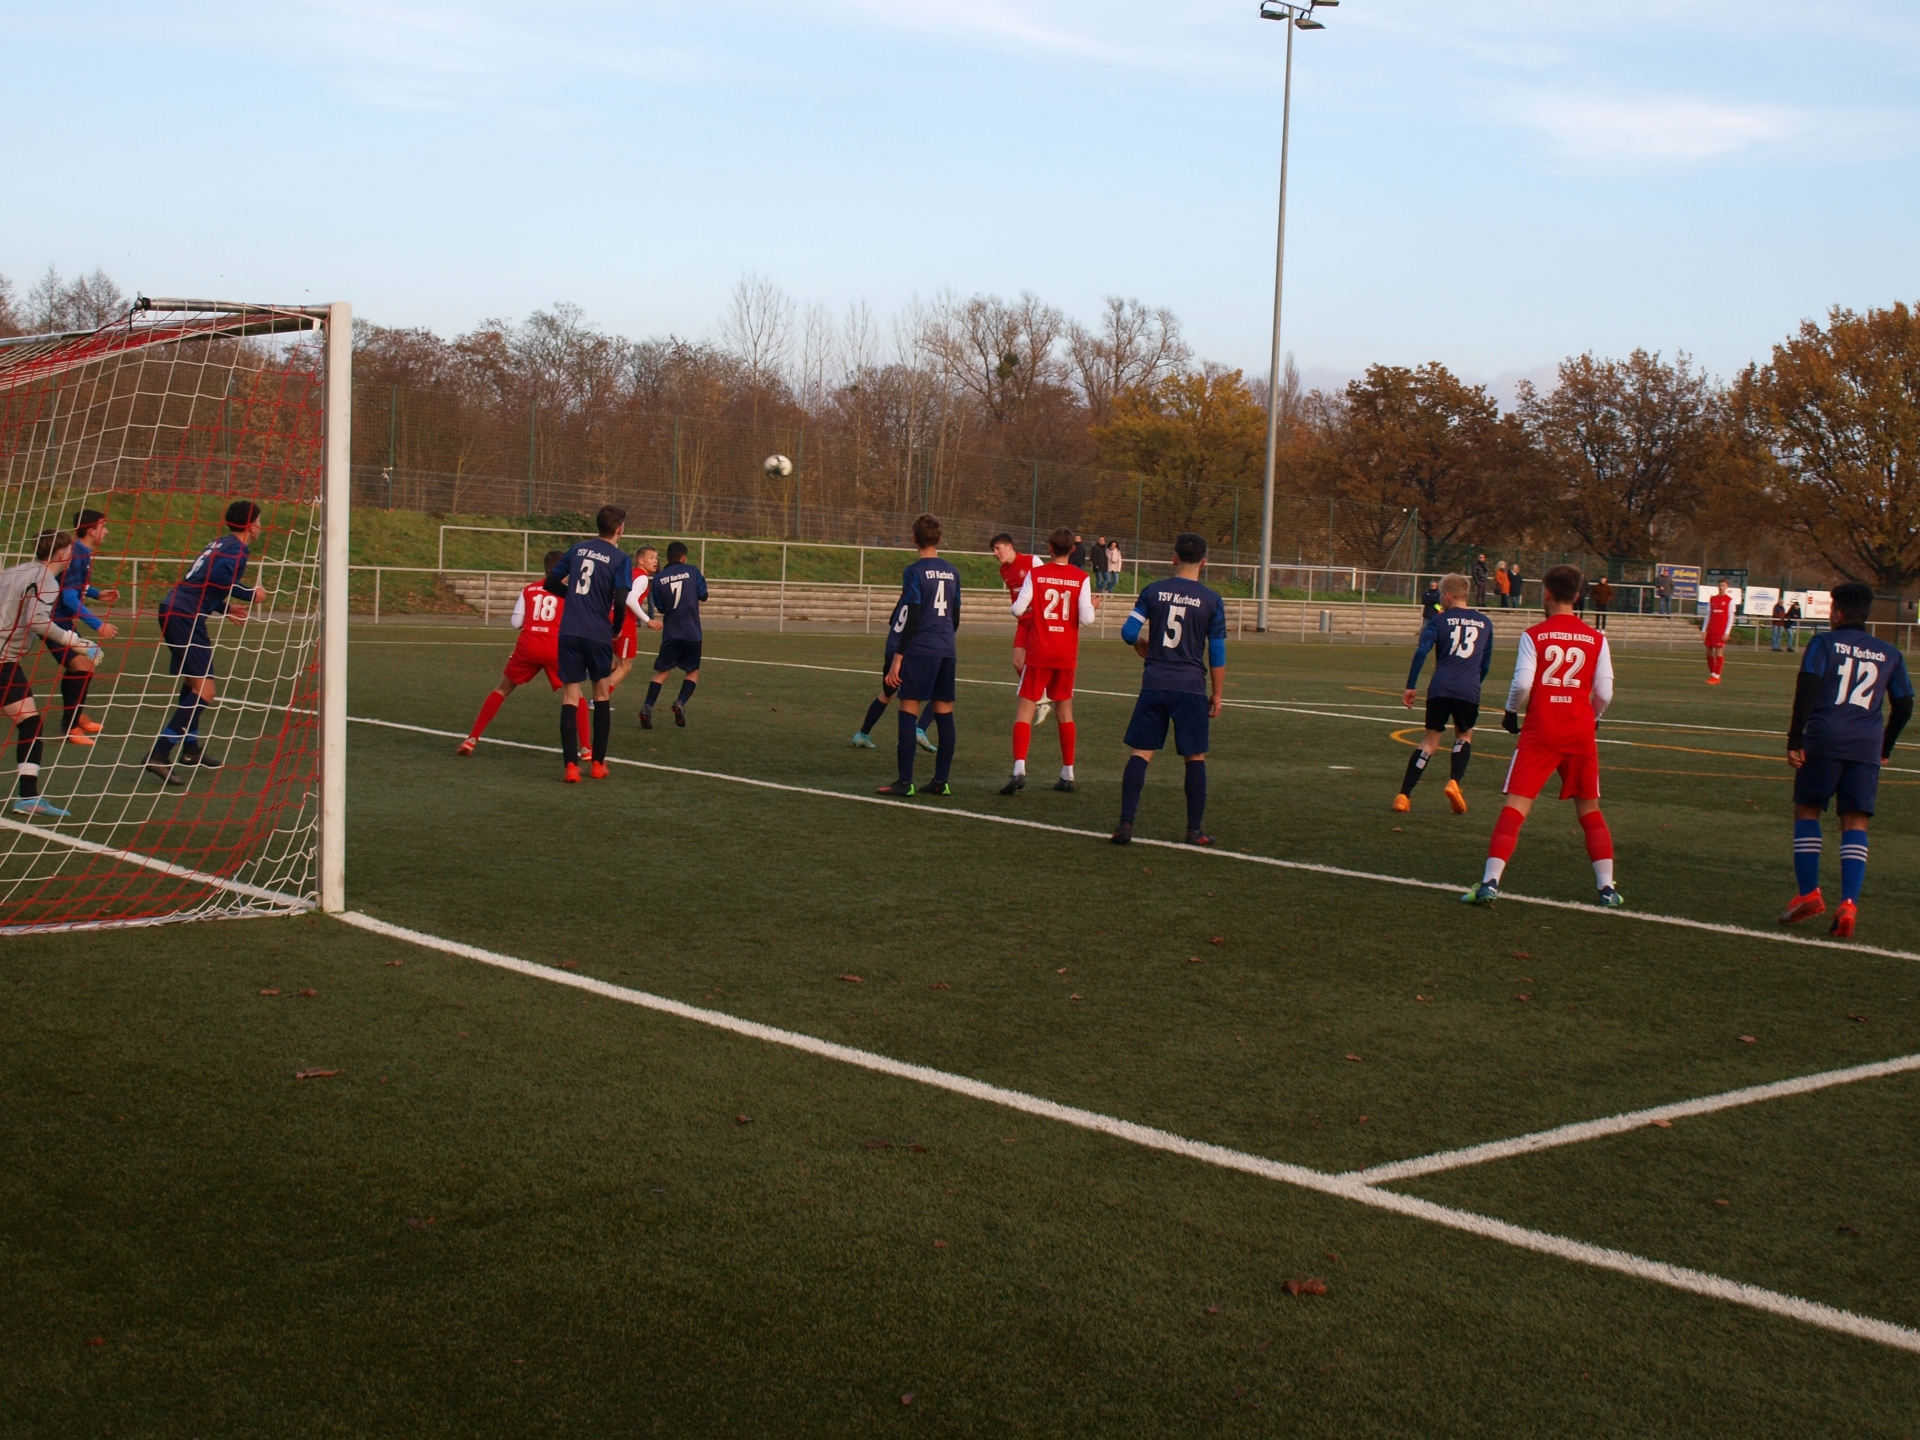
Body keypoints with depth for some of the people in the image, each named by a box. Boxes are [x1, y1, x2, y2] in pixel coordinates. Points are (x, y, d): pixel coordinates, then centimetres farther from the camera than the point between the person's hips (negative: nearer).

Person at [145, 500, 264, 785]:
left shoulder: (220, 544, 20)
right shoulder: (237, 549, -7)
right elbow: (221, 575, -25)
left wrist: (225, 608, 26)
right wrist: (250, 594, -11)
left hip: (172, 609, 10)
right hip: (186, 616, -10)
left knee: (193, 682, 26)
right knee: (204, 692, -12)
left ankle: (190, 748, 38)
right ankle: (159, 755, -19)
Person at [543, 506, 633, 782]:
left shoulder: (577, 549, 10)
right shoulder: (620, 559, -4)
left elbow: (551, 583, 12)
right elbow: (620, 600, -14)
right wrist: (617, 629, 4)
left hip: (569, 632, 2)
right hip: (598, 635, -2)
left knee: (570, 699, 0)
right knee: (601, 696, 15)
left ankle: (571, 765, -11)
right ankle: (598, 763, 19)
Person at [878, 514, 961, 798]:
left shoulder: (914, 572, -7)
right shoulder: (951, 572, 11)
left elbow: (910, 619, -12)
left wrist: (897, 658, -11)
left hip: (920, 649, -6)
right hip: (947, 651, 6)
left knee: (909, 710, -4)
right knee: (944, 712, 8)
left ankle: (905, 782, -7)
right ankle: (942, 781, 10)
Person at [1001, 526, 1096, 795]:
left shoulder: (1035, 574, -5)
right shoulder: (1082, 578, -3)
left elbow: (1018, 610, -10)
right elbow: (1087, 618, -10)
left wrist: (1024, 610, 14)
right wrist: (1093, 607, 12)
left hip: (1039, 652, -2)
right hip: (1067, 655, 2)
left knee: (1024, 709, -3)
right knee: (1065, 711, 17)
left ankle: (1019, 770, -22)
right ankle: (1067, 774, 21)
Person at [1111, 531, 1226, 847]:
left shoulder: (1153, 591, 2)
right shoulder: (1212, 601, -2)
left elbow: (1129, 632, 0)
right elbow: (1217, 654, 1)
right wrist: (1217, 694, 9)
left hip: (1154, 685, 1)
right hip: (1192, 688, -1)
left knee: (1140, 753, 4)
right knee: (1195, 758, 8)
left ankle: (1125, 824, -4)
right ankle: (1195, 830, 11)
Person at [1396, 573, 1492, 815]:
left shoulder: (1440, 620, 8)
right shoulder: (1484, 623, 16)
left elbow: (1421, 652, -5)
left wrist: (1410, 687, -4)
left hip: (1440, 688, -1)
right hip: (1469, 691, 1)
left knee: (1431, 739, 8)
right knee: (1464, 735, 22)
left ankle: (1404, 795, 0)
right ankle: (1454, 782, -2)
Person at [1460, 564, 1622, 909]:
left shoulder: (1533, 635, -3)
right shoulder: (1596, 639, 4)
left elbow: (1522, 684, -11)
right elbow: (1604, 691, 1)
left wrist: (1511, 712, 8)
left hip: (1540, 730, -3)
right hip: (1580, 732, 3)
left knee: (1515, 805, -4)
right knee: (1589, 809, 16)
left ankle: (1491, 882, -15)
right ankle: (1607, 886, 12)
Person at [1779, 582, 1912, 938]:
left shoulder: (1824, 642, 5)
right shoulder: (1889, 654, 16)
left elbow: (1807, 688, -7)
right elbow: (1904, 707, 15)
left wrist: (1795, 739, -8)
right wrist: (1884, 748, 26)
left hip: (1824, 739, -2)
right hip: (1868, 745, 3)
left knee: (1807, 810, 11)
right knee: (1855, 822, 3)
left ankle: (1809, 893, 2)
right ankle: (1849, 903, -10)